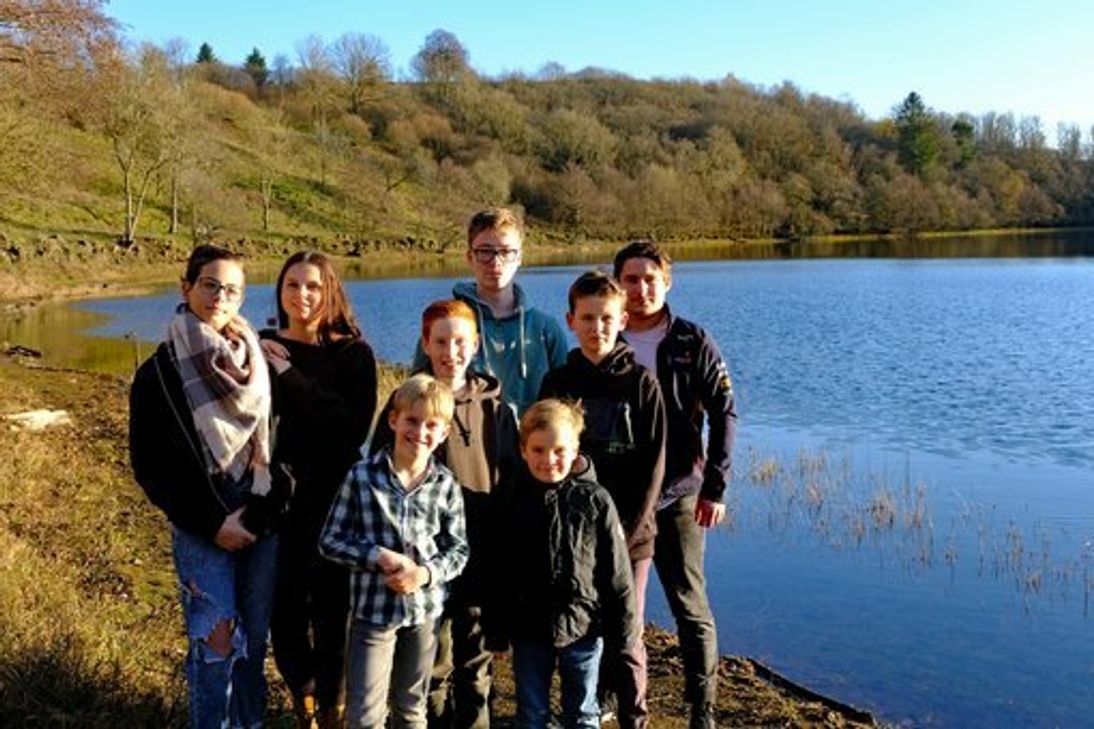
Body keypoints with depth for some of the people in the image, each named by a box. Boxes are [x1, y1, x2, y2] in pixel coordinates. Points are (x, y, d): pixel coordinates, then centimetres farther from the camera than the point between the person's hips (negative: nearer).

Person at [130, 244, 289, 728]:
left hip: (261, 523, 3)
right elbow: (149, 466, -2)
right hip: (201, 529, -2)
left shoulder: (259, 364, 5)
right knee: (217, 640, -8)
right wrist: (212, 524, -8)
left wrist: (258, 513, -8)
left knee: (253, 639, 8)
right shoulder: (160, 373, -2)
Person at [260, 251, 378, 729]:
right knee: (284, 605, 5)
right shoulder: (263, 348, 3)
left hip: (335, 496, -2)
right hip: (280, 494, 2)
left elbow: (355, 426, -17)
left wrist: (292, 378, -18)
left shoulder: (353, 352, -3)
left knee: (331, 604, 2)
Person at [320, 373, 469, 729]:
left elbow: (459, 548, 2)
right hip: (373, 609, -2)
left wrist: (426, 573, -16)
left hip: (425, 609, 2)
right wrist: (379, 558, -18)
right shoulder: (362, 476, -9)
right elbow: (330, 541, -5)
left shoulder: (446, 484, -4)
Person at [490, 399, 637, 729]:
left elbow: (617, 571, -4)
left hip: (582, 627, -2)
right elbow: (500, 571, 2)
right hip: (528, 629, 2)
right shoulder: (513, 501, -3)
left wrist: (623, 626, -3)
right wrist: (498, 630, 4)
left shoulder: (595, 500, -9)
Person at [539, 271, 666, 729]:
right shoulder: (557, 383, 3)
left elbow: (652, 467, -5)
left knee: (625, 638, 5)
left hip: (630, 536, -2)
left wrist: (625, 532, -11)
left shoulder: (641, 383, -3)